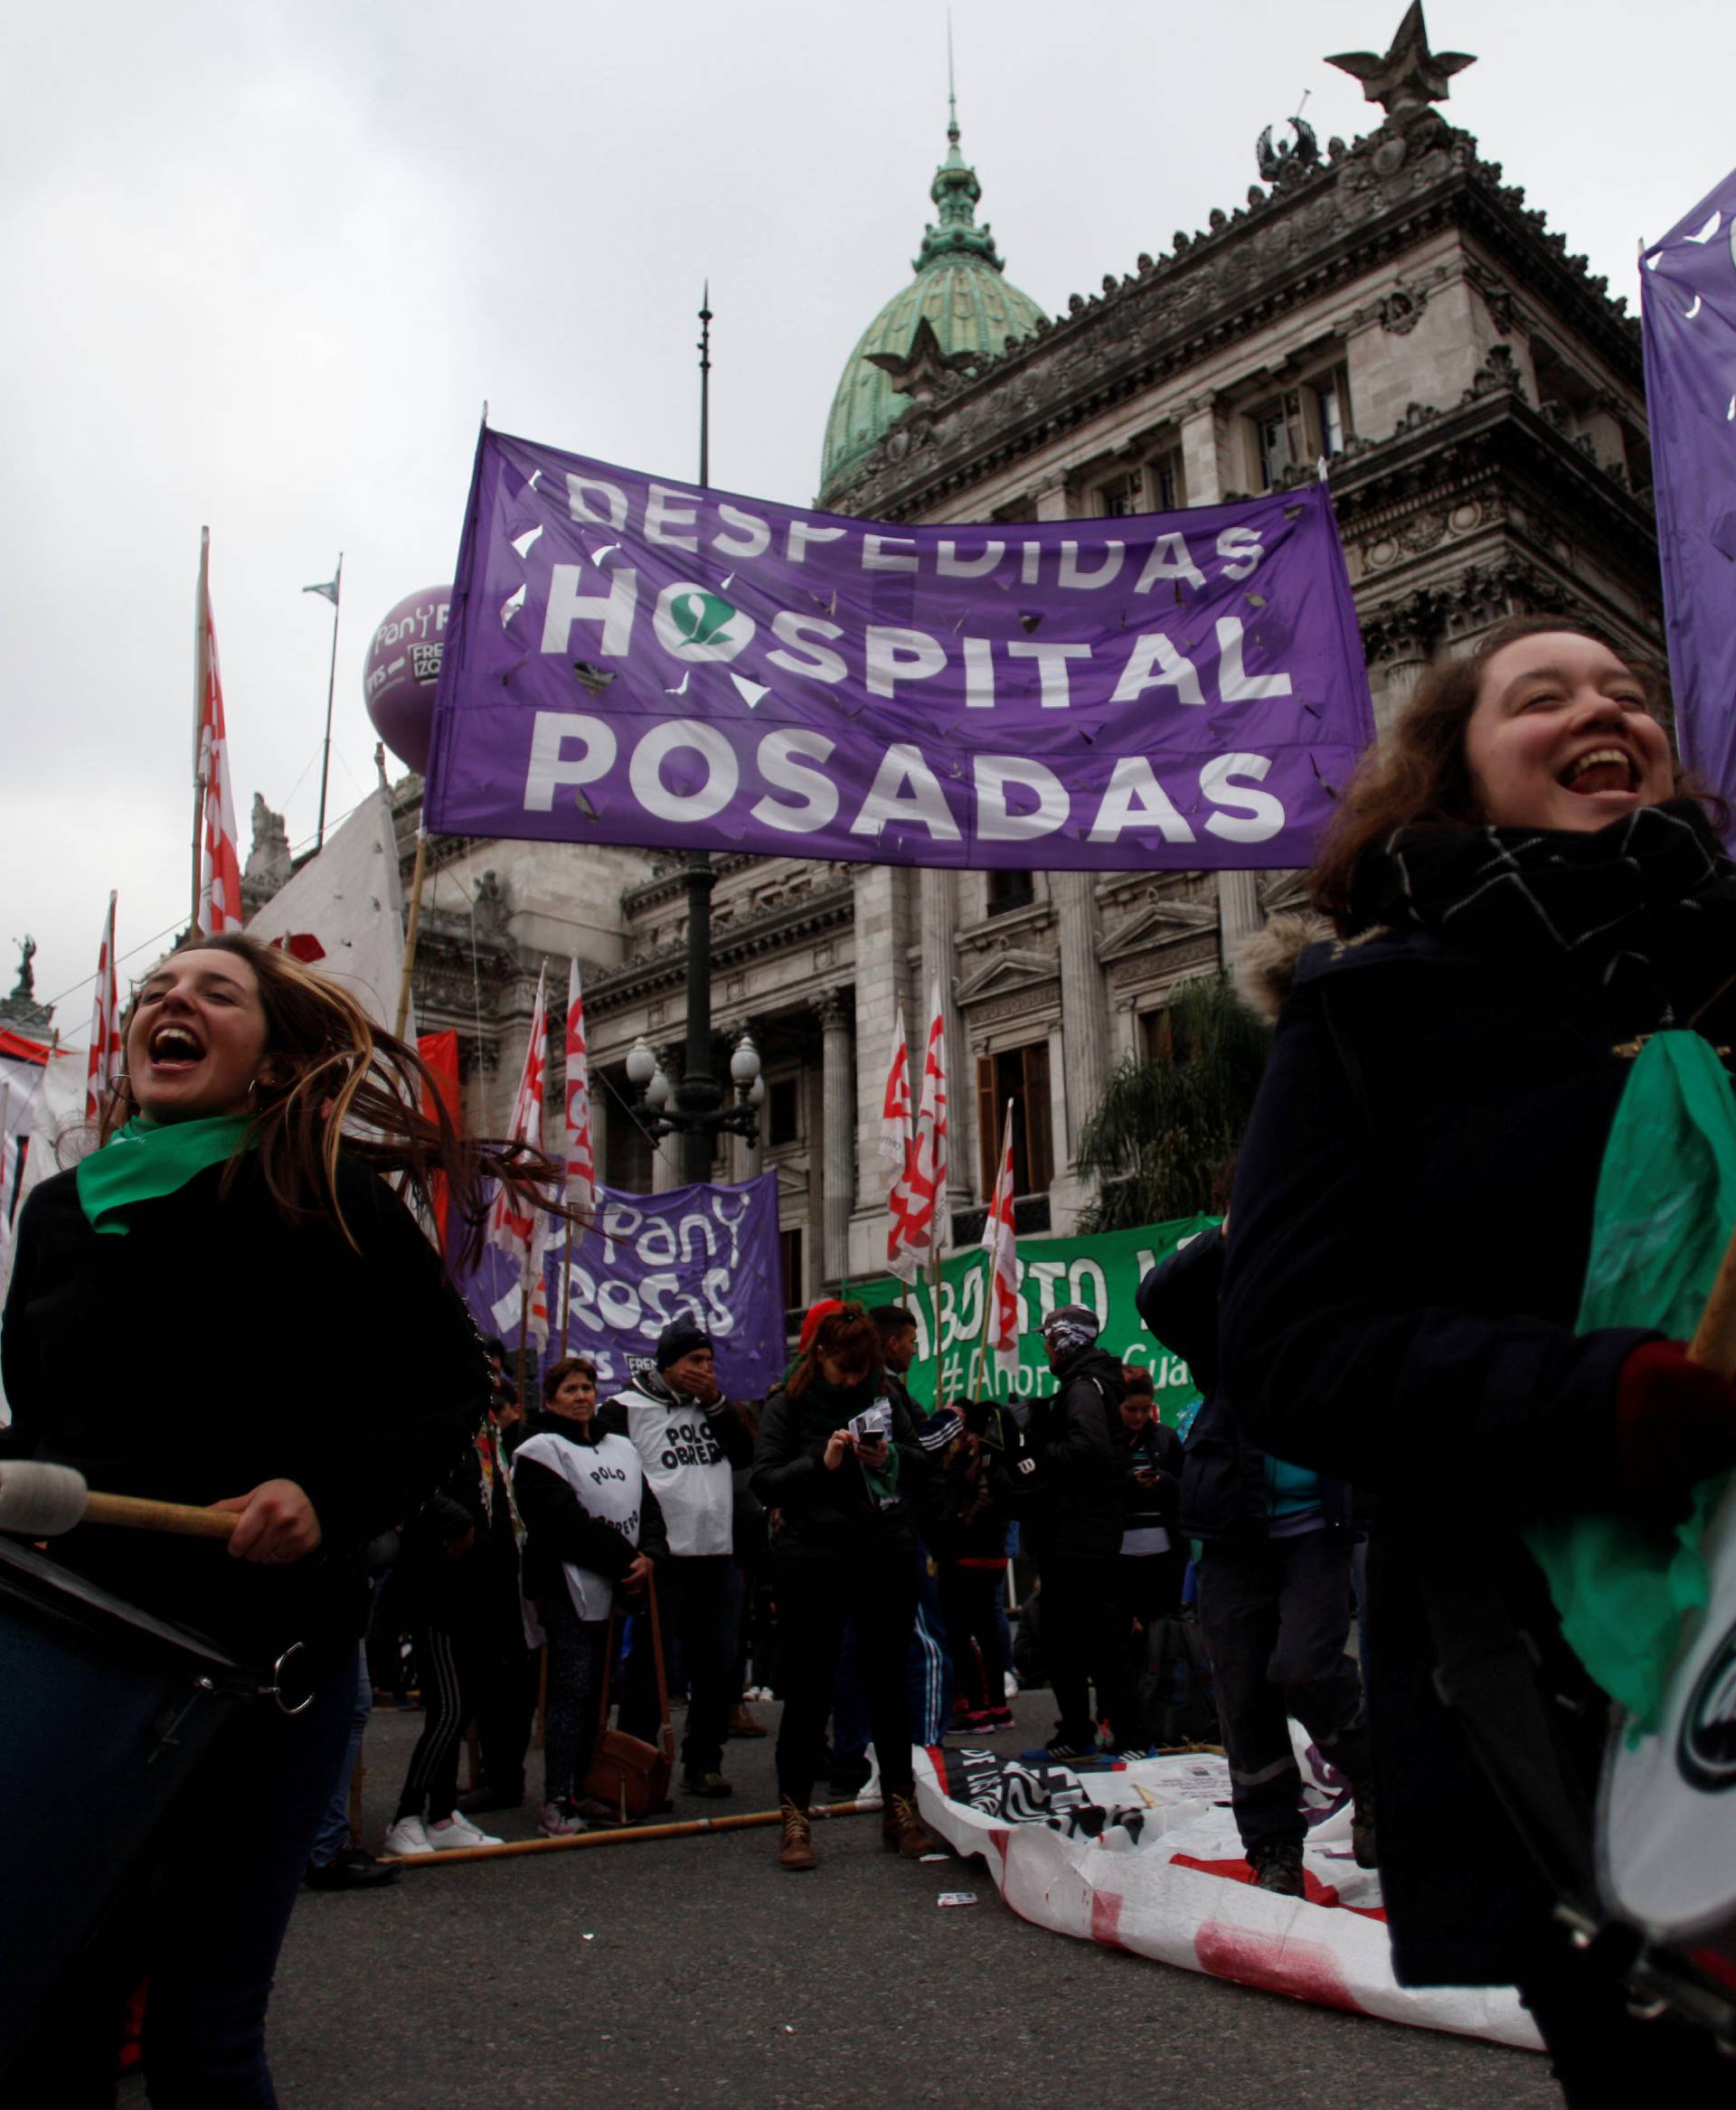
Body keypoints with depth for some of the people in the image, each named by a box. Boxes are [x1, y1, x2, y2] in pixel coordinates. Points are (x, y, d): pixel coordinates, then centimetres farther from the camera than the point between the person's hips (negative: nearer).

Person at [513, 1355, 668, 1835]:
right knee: (571, 1691, -9)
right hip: (570, 1588, -6)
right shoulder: (540, 1451, -4)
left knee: (596, 1694, 10)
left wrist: (649, 1556, -6)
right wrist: (625, 1560, -14)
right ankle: (556, 1801, -3)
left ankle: (582, 1790, 19)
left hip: (619, 1589, 7)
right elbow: (569, 1521, -14)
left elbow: (649, 1510, 14)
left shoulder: (623, 1450, 18)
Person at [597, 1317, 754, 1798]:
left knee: (718, 1666, 9)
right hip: (663, 1560, -6)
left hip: (717, 1557, 6)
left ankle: (703, 1764, 22)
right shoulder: (628, 1409, -4)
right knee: (649, 1665, 0)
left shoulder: (714, 1406, 16)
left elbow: (745, 1453, 6)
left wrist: (716, 1403, -2)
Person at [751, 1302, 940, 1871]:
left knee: (888, 1685, 11)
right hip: (812, 1566, -3)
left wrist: (892, 1458, -9)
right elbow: (763, 1481, -8)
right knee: (808, 1692, 3)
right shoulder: (787, 1406, -1)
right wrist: (821, 1463, -22)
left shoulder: (884, 1400, 8)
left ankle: (900, 1811, 24)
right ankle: (794, 1819, 15)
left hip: (886, 1561, 3)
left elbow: (923, 1463, 13)